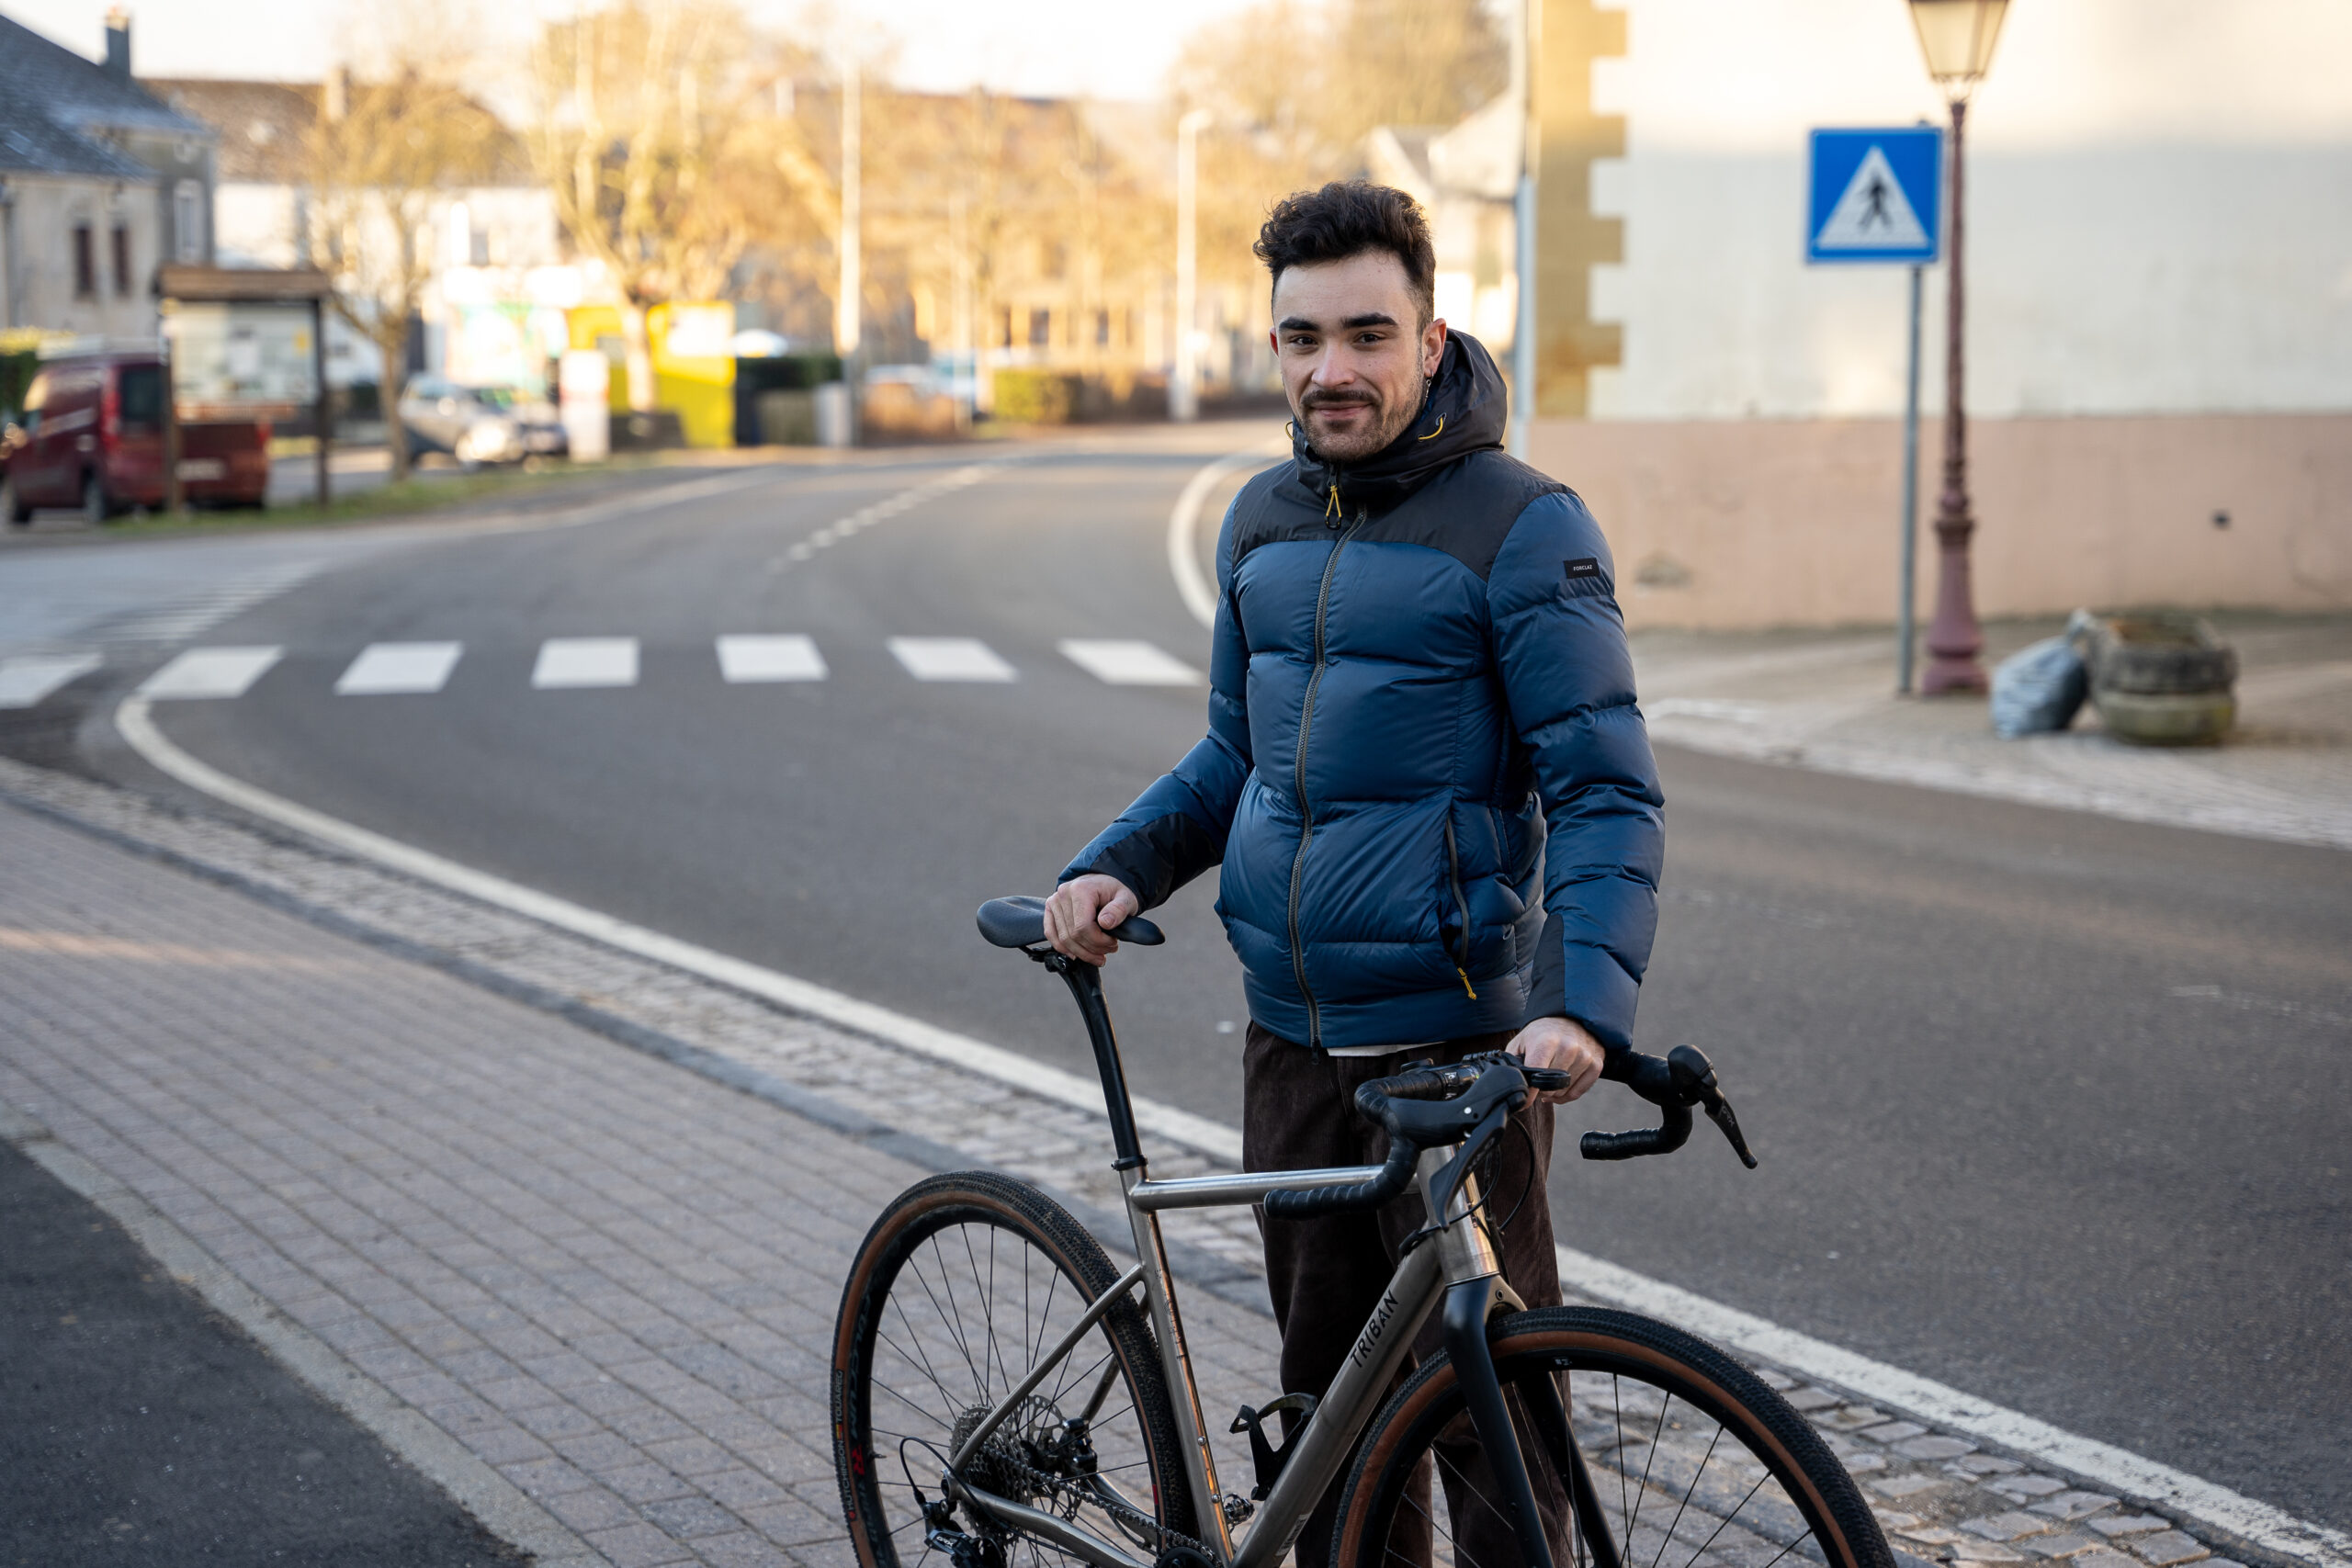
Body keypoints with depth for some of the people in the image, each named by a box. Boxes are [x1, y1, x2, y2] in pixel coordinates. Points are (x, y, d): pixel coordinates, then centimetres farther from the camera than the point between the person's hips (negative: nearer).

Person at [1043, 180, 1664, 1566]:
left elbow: (1609, 793, -14)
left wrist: (1584, 1005, -28)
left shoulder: (1525, 528, -10)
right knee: (1327, 1389, 13)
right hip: (1294, 1038, 6)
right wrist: (1117, 868, 4)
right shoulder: (1263, 521, 10)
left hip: (1463, 1045, -6)